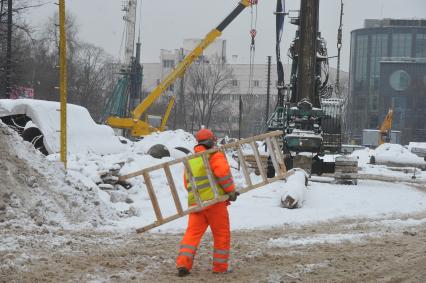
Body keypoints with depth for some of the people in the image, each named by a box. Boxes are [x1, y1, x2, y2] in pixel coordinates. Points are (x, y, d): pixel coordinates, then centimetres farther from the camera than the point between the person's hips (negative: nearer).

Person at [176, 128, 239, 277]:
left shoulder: (190, 160, 18)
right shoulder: (214, 155, -2)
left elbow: (187, 183, 20)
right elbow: (223, 171, -19)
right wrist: (231, 191, -8)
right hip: (214, 201, -5)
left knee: (192, 233, 4)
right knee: (222, 234, 8)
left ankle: (183, 264, -10)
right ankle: (220, 267, 12)